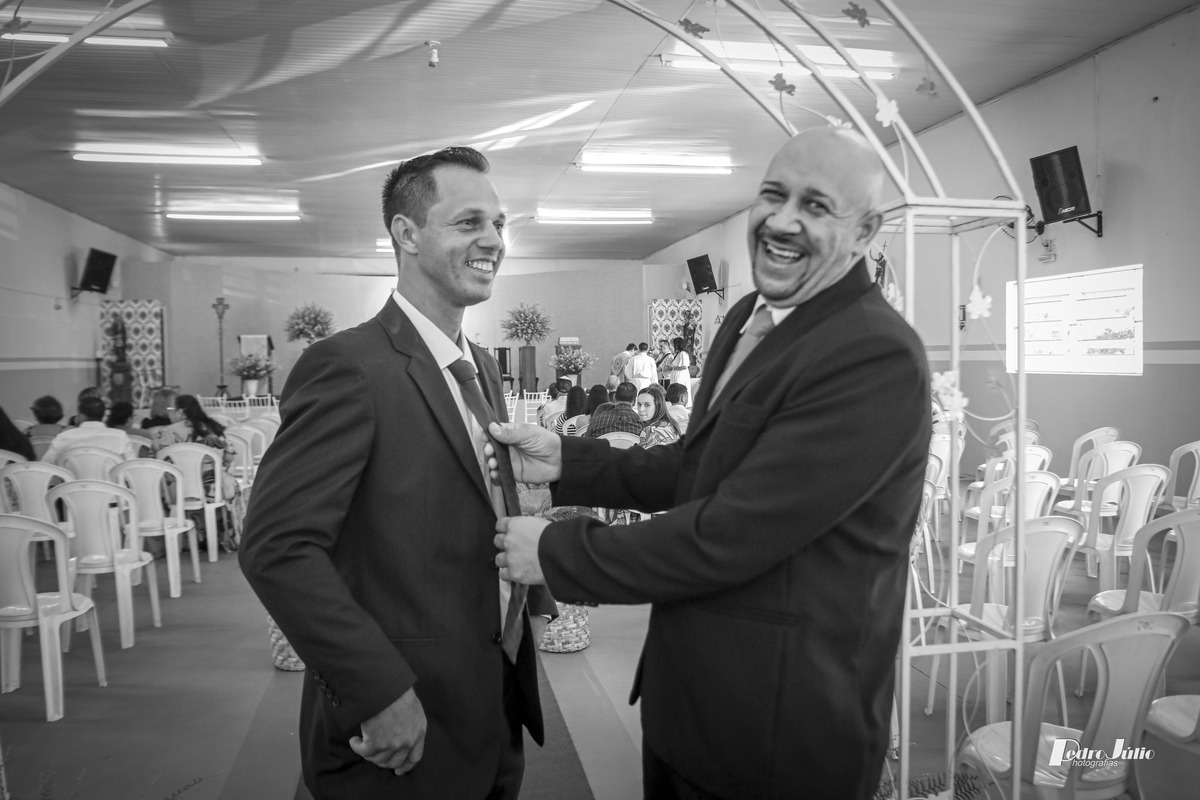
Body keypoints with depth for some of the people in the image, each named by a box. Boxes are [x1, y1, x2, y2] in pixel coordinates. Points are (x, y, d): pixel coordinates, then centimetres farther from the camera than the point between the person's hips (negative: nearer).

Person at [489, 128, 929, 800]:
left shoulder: (879, 358, -24)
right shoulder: (750, 317, 4)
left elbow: (728, 534, -27)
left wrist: (555, 551, -17)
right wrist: (567, 461, 0)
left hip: (781, 725, -7)